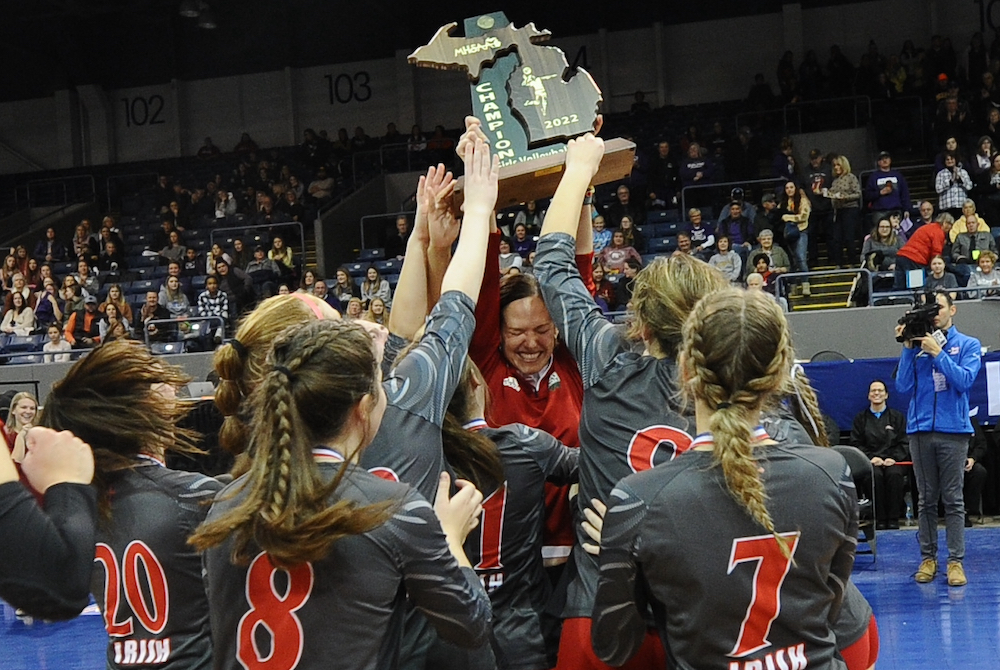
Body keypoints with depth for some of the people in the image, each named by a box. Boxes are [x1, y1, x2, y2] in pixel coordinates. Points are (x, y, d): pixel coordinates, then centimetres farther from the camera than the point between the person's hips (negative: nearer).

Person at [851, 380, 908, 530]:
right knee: (875, 475, -35)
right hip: (870, 461, 0)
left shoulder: (897, 417, 17)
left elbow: (903, 442, 8)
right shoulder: (861, 418, 18)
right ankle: (879, 519, -29)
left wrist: (894, 458, -11)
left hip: (893, 461, 0)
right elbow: (856, 443, 8)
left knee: (894, 474, -35)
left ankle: (893, 519, -30)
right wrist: (871, 457, -10)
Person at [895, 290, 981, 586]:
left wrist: (937, 352, -13)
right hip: (920, 429, 2)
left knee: (953, 499, -2)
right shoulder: (917, 345, 10)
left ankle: (956, 561, -2)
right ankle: (927, 558, 9)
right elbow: (903, 386, 2)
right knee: (926, 499, 5)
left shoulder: (967, 345, 6)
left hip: (953, 430, -2)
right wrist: (909, 348, -4)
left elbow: (964, 380, -9)